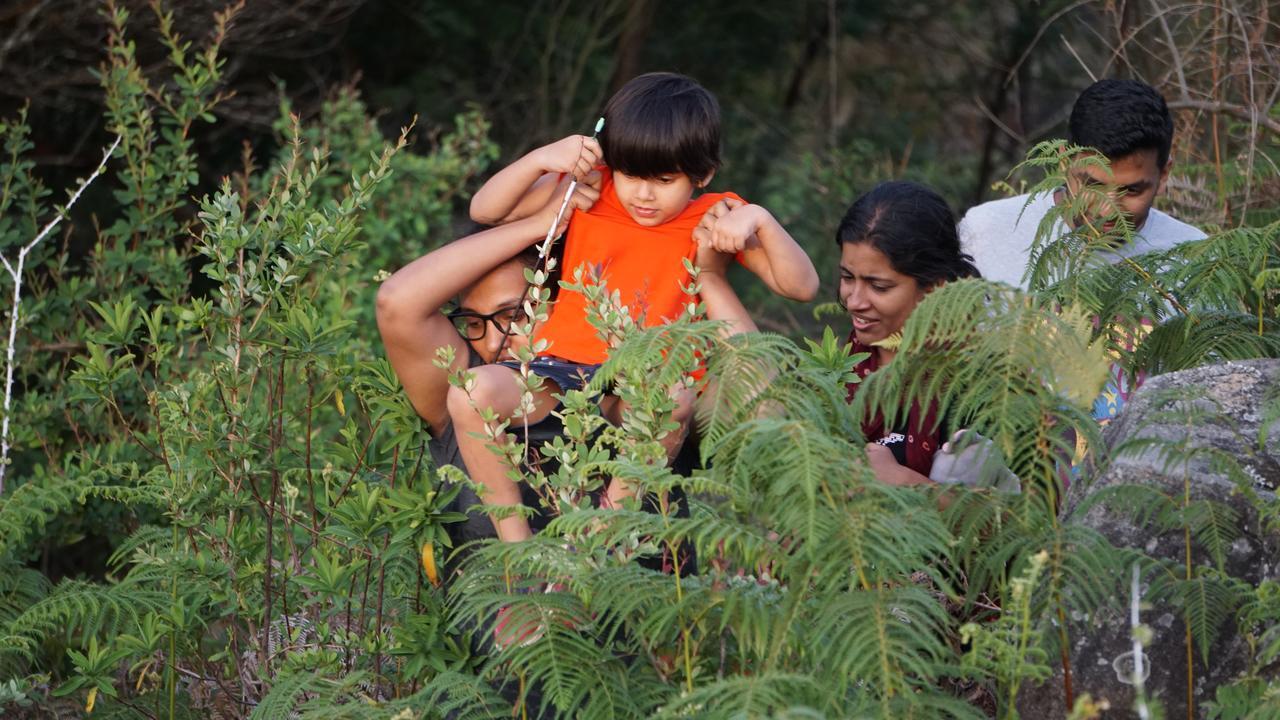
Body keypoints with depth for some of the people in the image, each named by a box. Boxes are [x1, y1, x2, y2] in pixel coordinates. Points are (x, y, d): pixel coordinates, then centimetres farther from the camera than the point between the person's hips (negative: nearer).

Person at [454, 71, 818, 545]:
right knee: (471, 394, -28)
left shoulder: (714, 220, 5)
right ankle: (516, 547, -15)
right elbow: (484, 210, 8)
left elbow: (802, 287, 0)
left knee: (672, 399, -40)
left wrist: (760, 221, -16)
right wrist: (541, 160, -8)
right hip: (563, 370, 2)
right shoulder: (590, 190, 8)